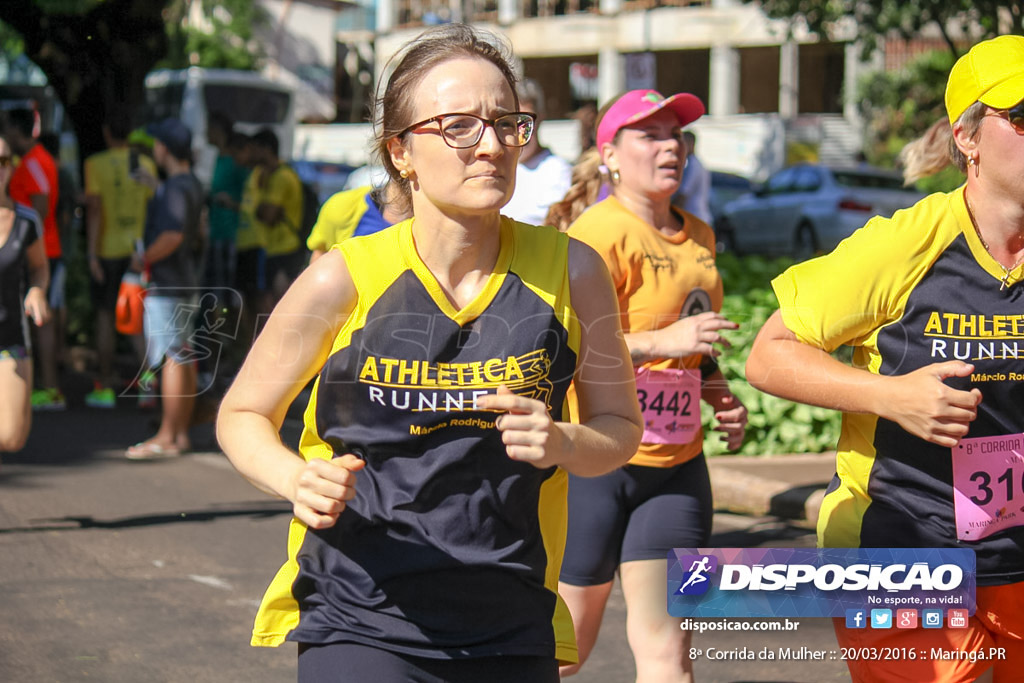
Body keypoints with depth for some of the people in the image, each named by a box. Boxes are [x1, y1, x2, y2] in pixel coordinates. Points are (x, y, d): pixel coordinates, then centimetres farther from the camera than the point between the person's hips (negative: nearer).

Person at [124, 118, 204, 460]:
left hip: (166, 284, -10)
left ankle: (166, 438, -8)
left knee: (172, 359, -9)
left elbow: (172, 236, -27)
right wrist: (152, 182, 36)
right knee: (184, 359, 12)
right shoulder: (191, 184, 13)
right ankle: (181, 432, 17)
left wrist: (144, 259, -14)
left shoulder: (175, 188, -17)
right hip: (186, 281, 10)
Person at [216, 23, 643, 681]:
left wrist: (562, 444, -13)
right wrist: (300, 482, -16)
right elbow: (242, 416, 4)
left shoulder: (569, 270, -3)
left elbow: (620, 425, 9)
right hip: (358, 622, -3)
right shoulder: (343, 281, -9)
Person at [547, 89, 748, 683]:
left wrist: (720, 394, 8)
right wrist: (661, 342, -31)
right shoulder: (600, 232, -12)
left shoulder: (699, 237, 12)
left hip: (676, 463, 6)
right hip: (594, 456, -6)